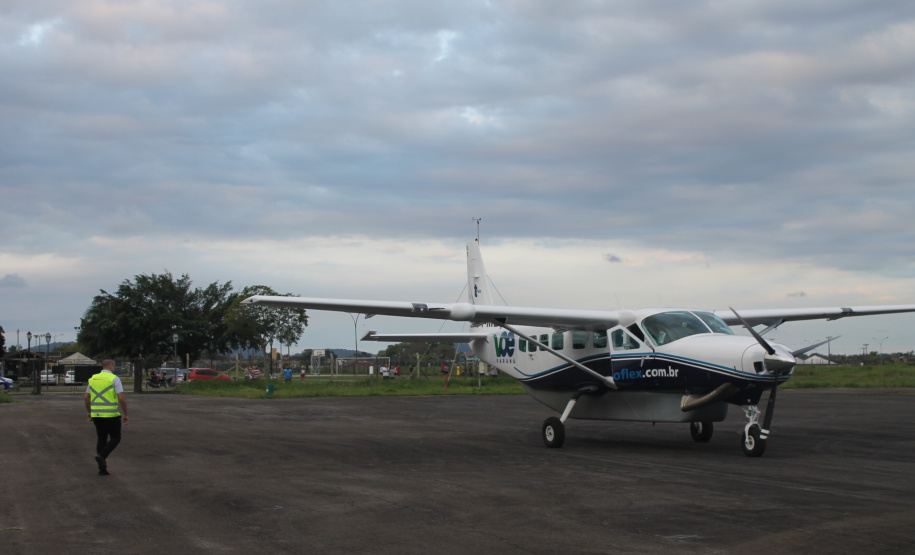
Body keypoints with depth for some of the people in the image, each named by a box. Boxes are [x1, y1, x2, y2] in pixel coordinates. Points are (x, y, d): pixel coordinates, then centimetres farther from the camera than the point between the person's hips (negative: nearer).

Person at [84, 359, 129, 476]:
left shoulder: (93, 378, 10)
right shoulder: (114, 379, -8)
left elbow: (86, 397, 14)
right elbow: (121, 398, -15)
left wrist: (89, 412, 26)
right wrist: (126, 414, -8)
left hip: (96, 414, 6)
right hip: (111, 415, -6)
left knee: (101, 439, 14)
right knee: (115, 438, 10)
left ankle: (102, 468, 10)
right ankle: (102, 456, -12)